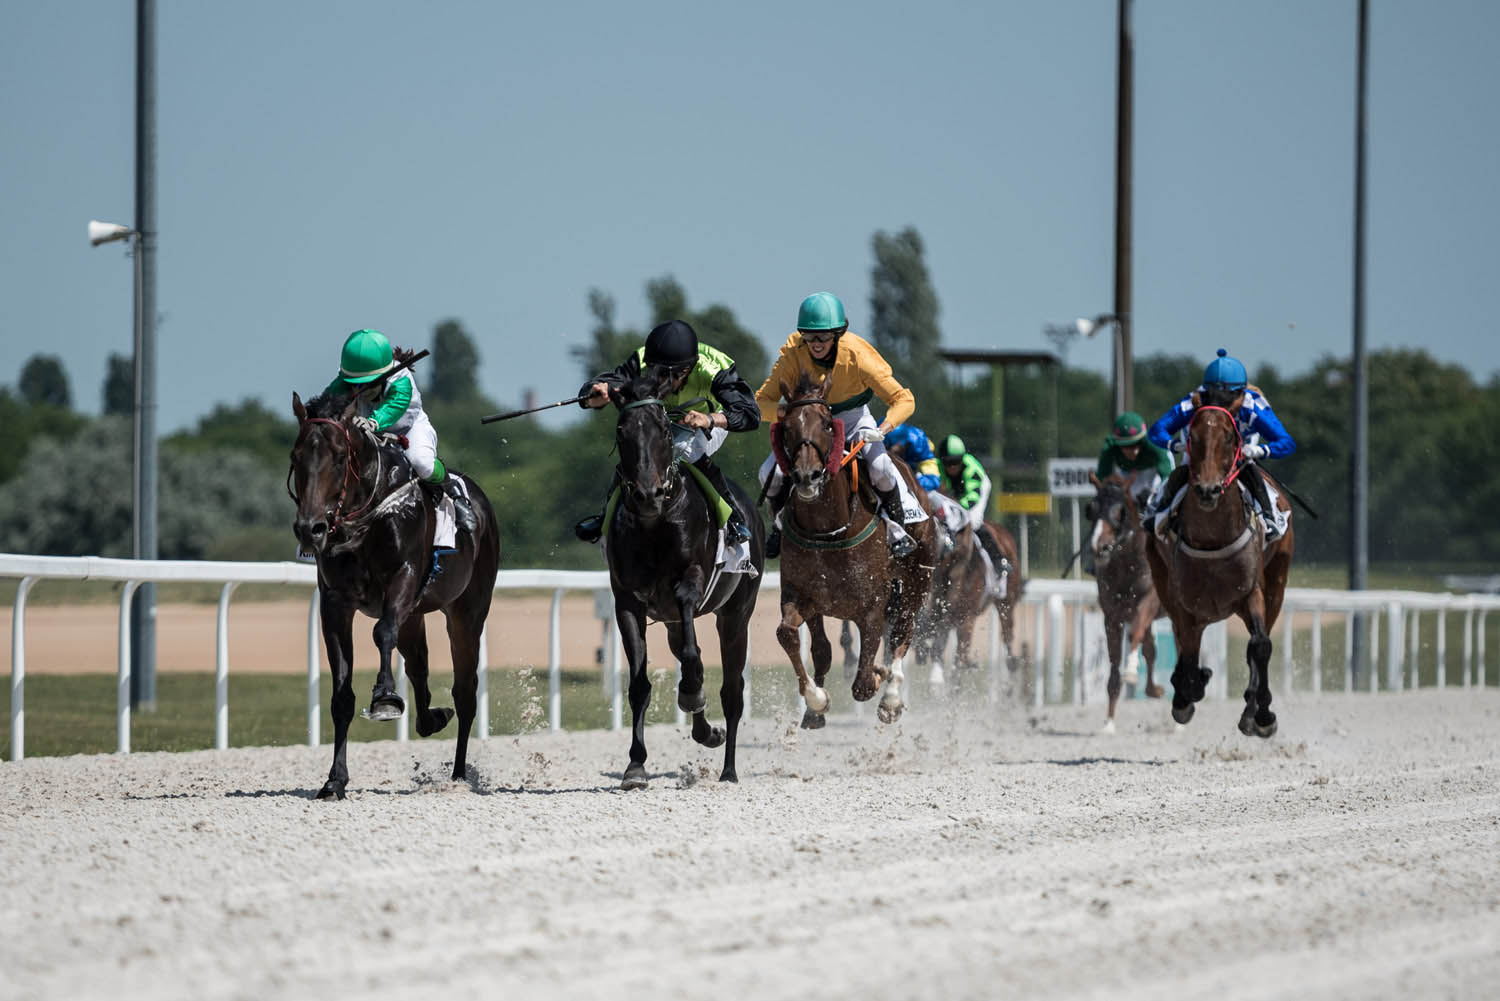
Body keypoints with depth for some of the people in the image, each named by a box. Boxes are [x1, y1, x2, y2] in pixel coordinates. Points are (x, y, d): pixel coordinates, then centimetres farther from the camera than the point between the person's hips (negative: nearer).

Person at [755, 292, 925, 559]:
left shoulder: (857, 356, -28)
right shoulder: (793, 355, -25)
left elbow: (903, 399, -25)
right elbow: (762, 401, -21)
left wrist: (882, 429, -43)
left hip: (853, 418, -1)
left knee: (880, 467, -28)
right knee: (771, 473, -18)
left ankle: (897, 528, -2)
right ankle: (780, 524, 12)